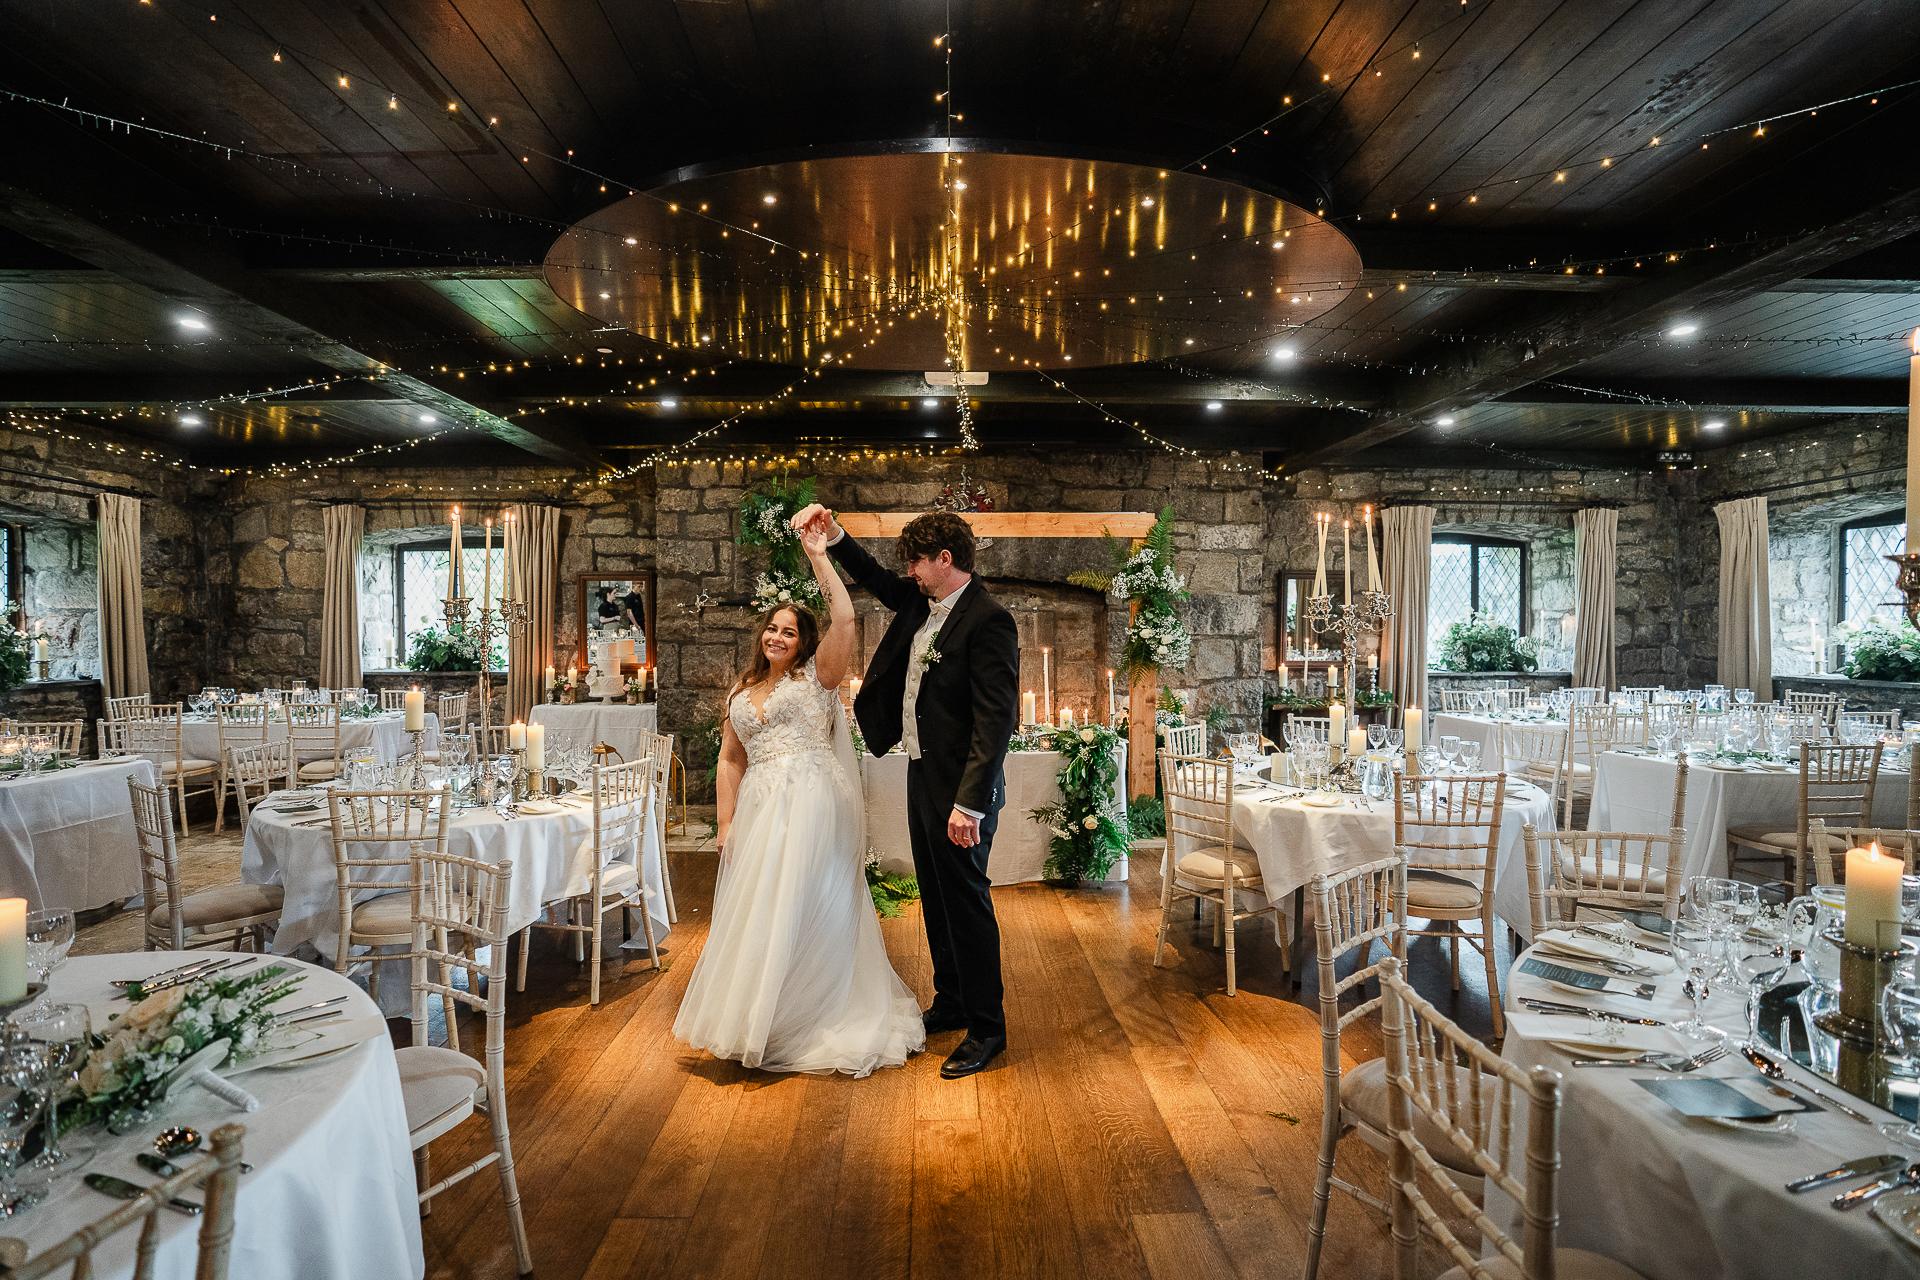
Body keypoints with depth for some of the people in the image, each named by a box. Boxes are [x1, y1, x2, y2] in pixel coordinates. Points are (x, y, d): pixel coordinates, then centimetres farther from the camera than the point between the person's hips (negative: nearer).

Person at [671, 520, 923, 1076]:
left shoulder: (816, 676, 3)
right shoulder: (740, 692, 17)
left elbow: (844, 619, -12)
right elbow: (730, 761, 15)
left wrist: (818, 556, -11)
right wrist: (726, 823, 6)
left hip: (812, 801, -5)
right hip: (759, 807, 5)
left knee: (807, 907, -1)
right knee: (756, 910, 9)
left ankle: (808, 1019, 14)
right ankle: (757, 1016, 27)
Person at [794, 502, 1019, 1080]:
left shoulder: (988, 621, -19)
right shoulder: (921, 602, 7)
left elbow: (995, 721, -24)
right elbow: (875, 580, 26)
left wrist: (969, 804, -27)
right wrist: (833, 535, 12)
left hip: (960, 790, -9)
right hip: (923, 777, 9)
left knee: (967, 902, 2)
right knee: (935, 898, 19)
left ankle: (986, 1029, 18)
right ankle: (950, 1004, 37)